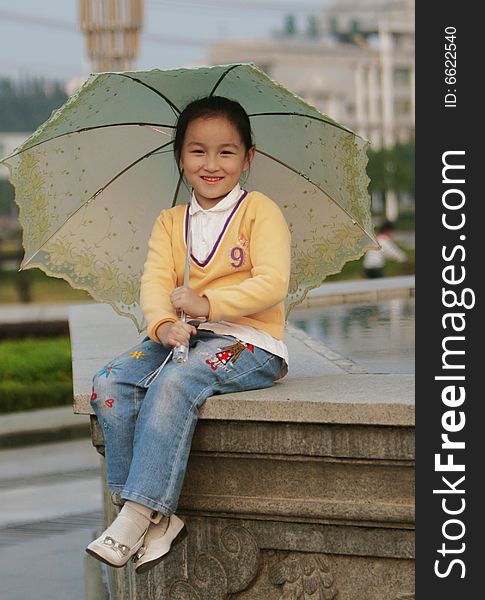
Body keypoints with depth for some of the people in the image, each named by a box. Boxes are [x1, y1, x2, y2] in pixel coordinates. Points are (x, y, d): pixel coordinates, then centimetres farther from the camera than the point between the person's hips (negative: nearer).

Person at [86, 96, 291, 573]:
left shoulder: (260, 211, 1)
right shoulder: (170, 222, 17)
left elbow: (272, 284, -12)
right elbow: (154, 282, 2)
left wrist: (207, 304, -22)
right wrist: (163, 323, -21)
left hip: (248, 341, -6)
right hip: (183, 337, 6)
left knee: (174, 385, -34)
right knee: (110, 383, -19)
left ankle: (137, 517, -34)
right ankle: (156, 518, -24)